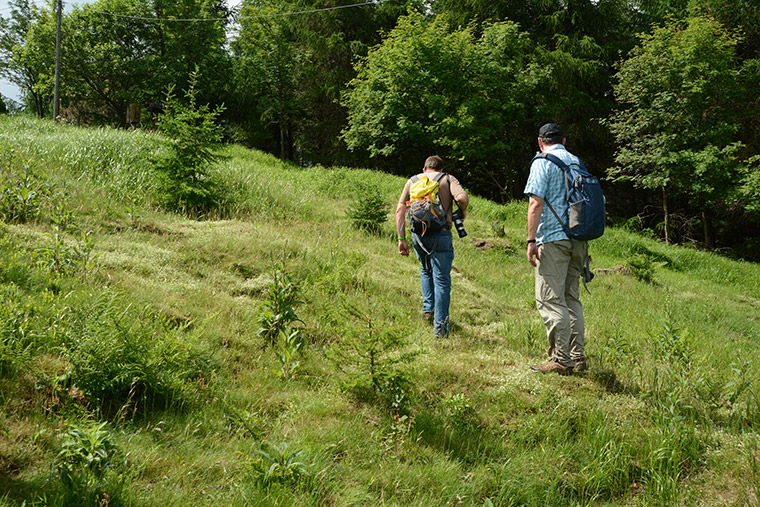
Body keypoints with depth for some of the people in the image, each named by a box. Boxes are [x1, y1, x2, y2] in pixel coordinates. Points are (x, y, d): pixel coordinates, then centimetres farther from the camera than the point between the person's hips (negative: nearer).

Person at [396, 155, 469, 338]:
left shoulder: (413, 180, 16)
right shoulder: (448, 179, 8)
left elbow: (400, 209, 8)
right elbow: (462, 198, -12)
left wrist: (402, 239, 7)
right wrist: (462, 212, 10)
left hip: (418, 235, 3)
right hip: (440, 234, -3)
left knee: (426, 271, 29)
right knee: (441, 279, 2)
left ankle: (428, 309, 25)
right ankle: (440, 326, 0)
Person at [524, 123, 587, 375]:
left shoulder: (542, 163, -4)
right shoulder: (577, 162, 15)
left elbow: (536, 203, -13)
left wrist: (531, 240, -13)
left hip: (553, 237, -7)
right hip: (578, 238, 7)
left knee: (550, 300, -5)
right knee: (572, 298, 13)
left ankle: (561, 359, -6)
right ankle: (578, 356, 14)